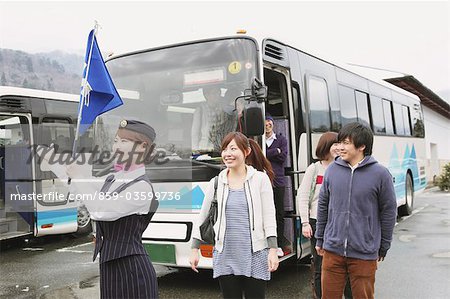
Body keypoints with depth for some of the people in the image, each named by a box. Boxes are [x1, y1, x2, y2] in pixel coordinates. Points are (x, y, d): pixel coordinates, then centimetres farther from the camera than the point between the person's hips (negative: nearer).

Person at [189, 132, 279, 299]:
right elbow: (202, 218, 11)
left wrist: (273, 250, -10)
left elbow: (269, 217, -3)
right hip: (225, 256, 2)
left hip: (255, 255, -2)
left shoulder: (260, 179, 0)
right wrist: (195, 249, 9)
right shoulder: (216, 183, 6)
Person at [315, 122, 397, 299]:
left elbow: (388, 212, 0)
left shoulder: (380, 173, -7)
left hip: (364, 254, -2)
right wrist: (320, 239, 13)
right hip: (333, 251, 3)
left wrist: (384, 247, 5)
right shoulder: (332, 170, 1)